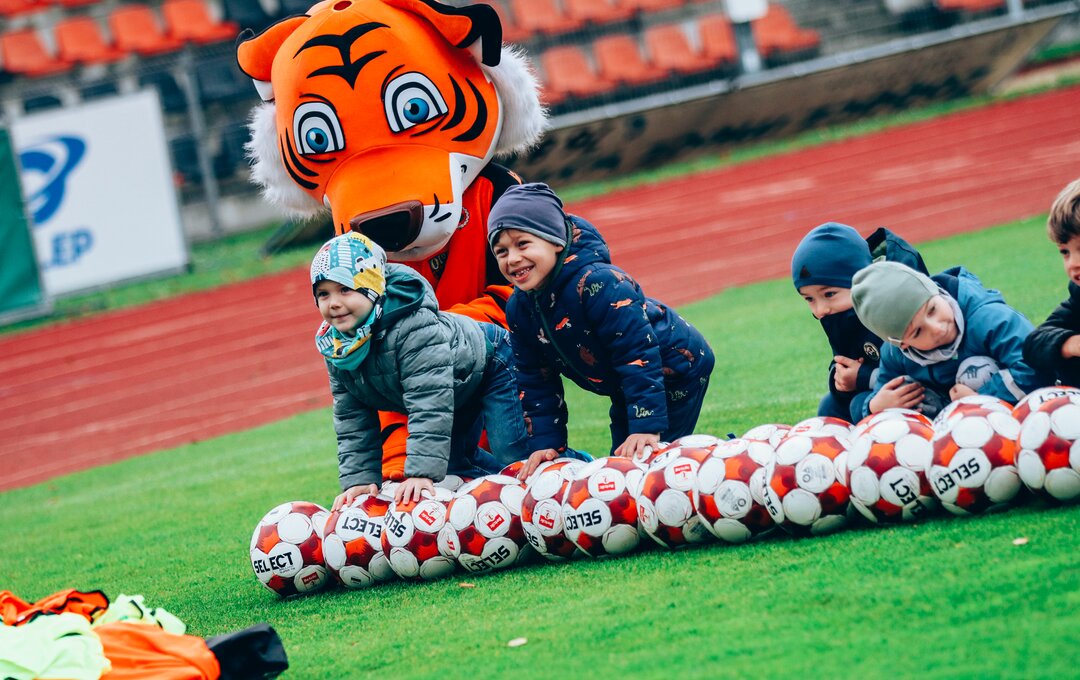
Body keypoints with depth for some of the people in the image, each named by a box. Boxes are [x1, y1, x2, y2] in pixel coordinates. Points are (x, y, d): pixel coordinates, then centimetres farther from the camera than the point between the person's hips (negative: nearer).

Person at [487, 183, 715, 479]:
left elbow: (638, 354, -35)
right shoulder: (519, 309, -11)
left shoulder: (598, 284, -35)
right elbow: (536, 380, -1)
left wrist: (646, 427, -38)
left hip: (677, 369, -8)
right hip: (626, 388, 8)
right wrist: (545, 442, -9)